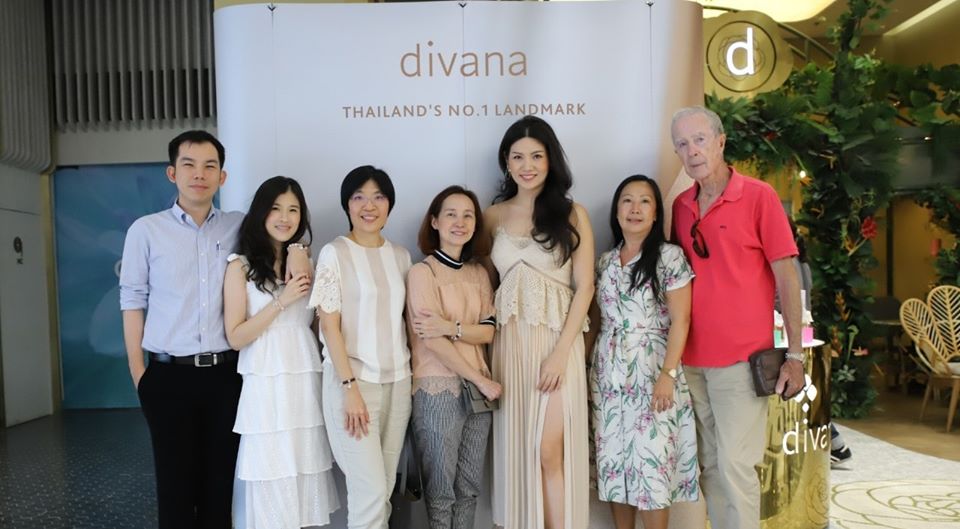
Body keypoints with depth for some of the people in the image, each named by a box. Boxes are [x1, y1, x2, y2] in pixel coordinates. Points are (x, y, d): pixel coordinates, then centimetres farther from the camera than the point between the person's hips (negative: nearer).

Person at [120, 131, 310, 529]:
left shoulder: (239, 226, 5)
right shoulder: (146, 230, 1)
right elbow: (133, 300, 1)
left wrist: (297, 249, -6)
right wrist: (137, 371, -2)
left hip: (226, 373, 2)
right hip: (170, 376, -1)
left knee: (221, 481, 10)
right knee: (175, 482, 8)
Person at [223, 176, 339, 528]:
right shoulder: (241, 266, -1)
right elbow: (235, 337, -8)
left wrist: (309, 282, 1)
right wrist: (282, 301, -14)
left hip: (307, 383, 4)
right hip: (267, 385, -4)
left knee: (306, 472, 9)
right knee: (271, 478, 2)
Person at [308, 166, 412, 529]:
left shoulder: (400, 256, 9)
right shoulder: (334, 253, -5)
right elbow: (329, 324, -9)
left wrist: (408, 374, 6)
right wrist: (350, 386, -15)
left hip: (397, 381, 5)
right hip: (353, 379, -5)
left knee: (384, 488, 10)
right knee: (371, 490, -7)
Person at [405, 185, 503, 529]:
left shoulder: (479, 273, 10)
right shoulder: (422, 272, -8)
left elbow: (489, 332, 2)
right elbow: (431, 340, -14)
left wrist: (451, 327, -17)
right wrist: (481, 380, -10)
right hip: (438, 389, -5)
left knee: (469, 487, 13)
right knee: (441, 490, 6)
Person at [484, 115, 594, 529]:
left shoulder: (572, 214, 0)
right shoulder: (494, 215, 9)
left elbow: (584, 287, -4)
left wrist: (560, 352, -12)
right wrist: (487, 337, -1)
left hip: (556, 340, -3)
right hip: (510, 341, 3)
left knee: (549, 452, -5)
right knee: (516, 449, 8)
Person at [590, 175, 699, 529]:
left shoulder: (669, 256, -2)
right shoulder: (606, 261, 11)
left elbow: (680, 320, -8)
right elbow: (599, 320, 13)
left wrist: (668, 374, -16)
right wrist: (590, 370, 8)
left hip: (651, 371, -4)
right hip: (608, 373, 5)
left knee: (651, 463, -3)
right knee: (613, 462, 7)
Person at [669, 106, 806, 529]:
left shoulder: (759, 196, -5)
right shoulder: (680, 206, 8)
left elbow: (786, 276, -5)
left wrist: (794, 354, -8)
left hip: (742, 358, -5)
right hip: (692, 358, 5)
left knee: (735, 466, -2)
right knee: (708, 466, 13)